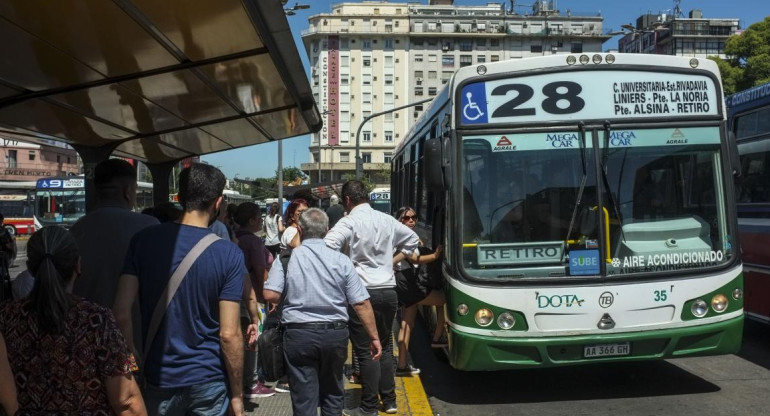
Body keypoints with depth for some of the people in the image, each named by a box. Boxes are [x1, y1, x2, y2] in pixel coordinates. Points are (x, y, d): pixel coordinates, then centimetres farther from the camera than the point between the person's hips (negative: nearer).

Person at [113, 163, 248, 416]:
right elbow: (229, 334, -14)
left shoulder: (144, 241, -6)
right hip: (209, 380, -1)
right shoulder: (229, 254, -12)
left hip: (160, 378, 2)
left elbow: (122, 313, -10)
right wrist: (237, 395, -4)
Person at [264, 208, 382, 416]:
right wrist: (373, 337, 2)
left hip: (299, 334, -2)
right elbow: (361, 304, -5)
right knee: (332, 393, 21)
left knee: (304, 398, 6)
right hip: (335, 334, 2)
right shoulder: (341, 260, -3)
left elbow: (270, 295, -10)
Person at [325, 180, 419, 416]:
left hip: (362, 293, -6)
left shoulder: (349, 222, -10)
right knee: (384, 346, 18)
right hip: (389, 291, 6)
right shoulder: (387, 220, 8)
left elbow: (327, 248, -22)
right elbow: (412, 238, 22)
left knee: (365, 351, 2)